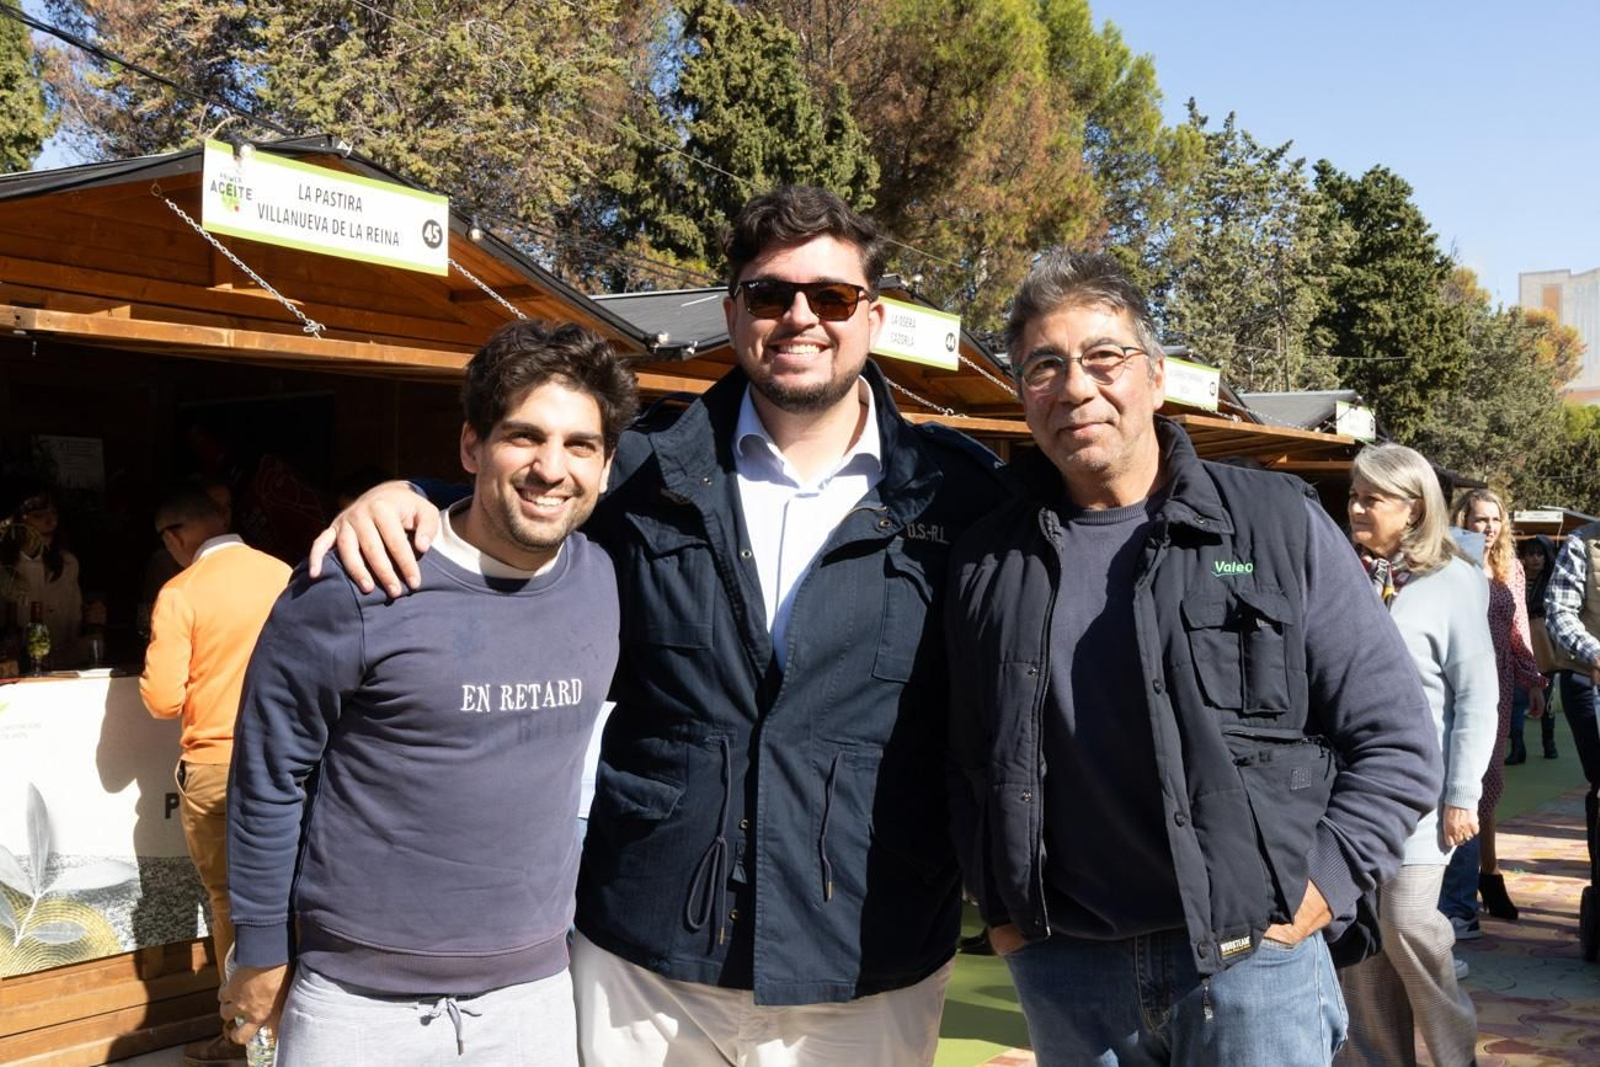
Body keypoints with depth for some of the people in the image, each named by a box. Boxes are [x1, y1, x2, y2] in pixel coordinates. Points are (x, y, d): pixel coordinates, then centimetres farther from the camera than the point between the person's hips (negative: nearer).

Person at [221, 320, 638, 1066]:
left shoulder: (602, 580, -2)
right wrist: (262, 954, -1)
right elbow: (268, 779, -7)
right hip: (358, 1000, -3)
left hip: (533, 992, 4)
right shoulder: (357, 586, -17)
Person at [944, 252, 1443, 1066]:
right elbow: (964, 760, 12)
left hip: (1251, 958, -2)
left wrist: (1316, 893, -7)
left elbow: (1396, 740, 0)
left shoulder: (1278, 524, -3)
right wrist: (1000, 909, 5)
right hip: (1063, 968, 2)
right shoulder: (988, 563, 4)